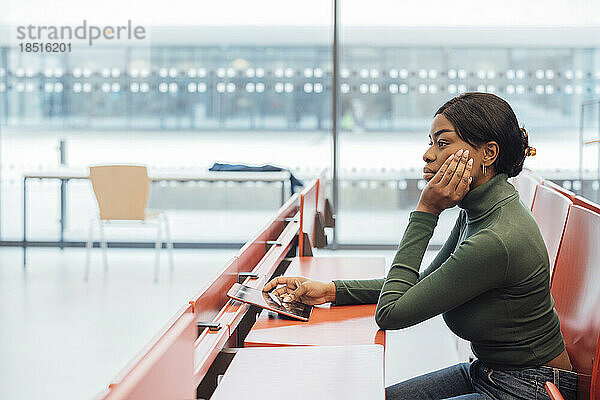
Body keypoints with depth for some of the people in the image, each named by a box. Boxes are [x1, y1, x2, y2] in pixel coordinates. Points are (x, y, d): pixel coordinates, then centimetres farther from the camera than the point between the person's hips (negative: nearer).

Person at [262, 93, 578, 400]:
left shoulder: (496, 241, -29)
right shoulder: (475, 213, 1)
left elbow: (391, 313, -21)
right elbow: (422, 285, 13)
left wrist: (426, 212, -18)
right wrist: (332, 290, 2)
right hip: (485, 373, 9)